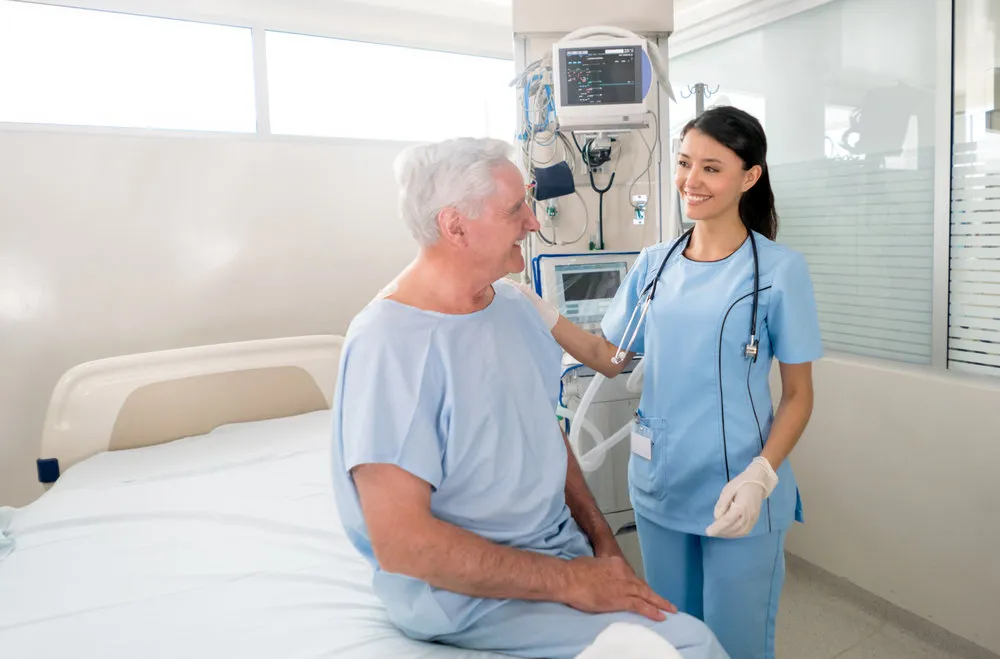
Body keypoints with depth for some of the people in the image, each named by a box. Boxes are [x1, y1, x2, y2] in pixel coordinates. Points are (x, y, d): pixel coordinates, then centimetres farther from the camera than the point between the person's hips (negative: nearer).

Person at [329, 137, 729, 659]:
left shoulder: (513, 304, 4)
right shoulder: (389, 343, -22)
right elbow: (401, 542, -24)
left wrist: (601, 538, 4)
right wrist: (569, 582, -20)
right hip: (469, 585, -7)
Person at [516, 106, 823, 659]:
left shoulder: (779, 270, -9)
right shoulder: (653, 264, 3)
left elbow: (798, 394, -5)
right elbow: (610, 358, 6)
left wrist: (760, 476, -20)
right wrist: (541, 314, -8)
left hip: (737, 499, -4)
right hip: (658, 488, 4)